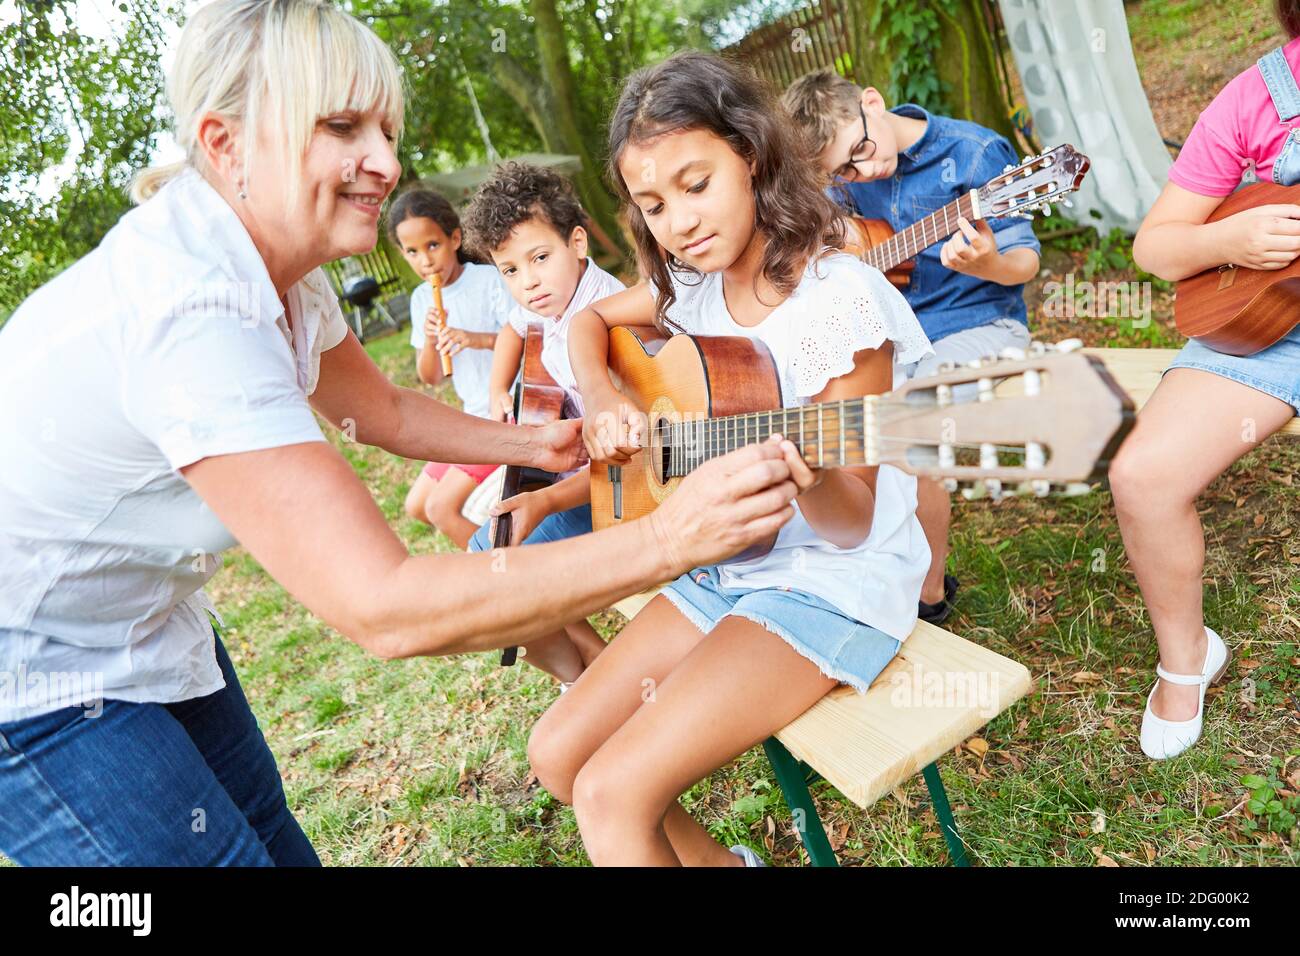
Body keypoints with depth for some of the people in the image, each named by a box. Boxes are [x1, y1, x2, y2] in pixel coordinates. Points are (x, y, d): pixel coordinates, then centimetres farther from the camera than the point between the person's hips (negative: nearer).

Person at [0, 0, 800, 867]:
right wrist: (668, 539, -41)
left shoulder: (278, 270, -6)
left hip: (144, 628, 8)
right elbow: (383, 607, -40)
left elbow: (388, 412, 11)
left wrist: (533, 444, -2)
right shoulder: (192, 309, -35)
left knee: (275, 839, 15)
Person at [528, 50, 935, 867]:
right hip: (724, 570, 7)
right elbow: (590, 320, 19)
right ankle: (717, 860, 21)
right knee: (558, 753, 2)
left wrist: (810, 478, -40)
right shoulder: (695, 285, 1)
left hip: (835, 586, -7)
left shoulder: (840, 297, -19)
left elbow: (851, 524, -17)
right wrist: (601, 399, -2)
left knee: (612, 797, -19)